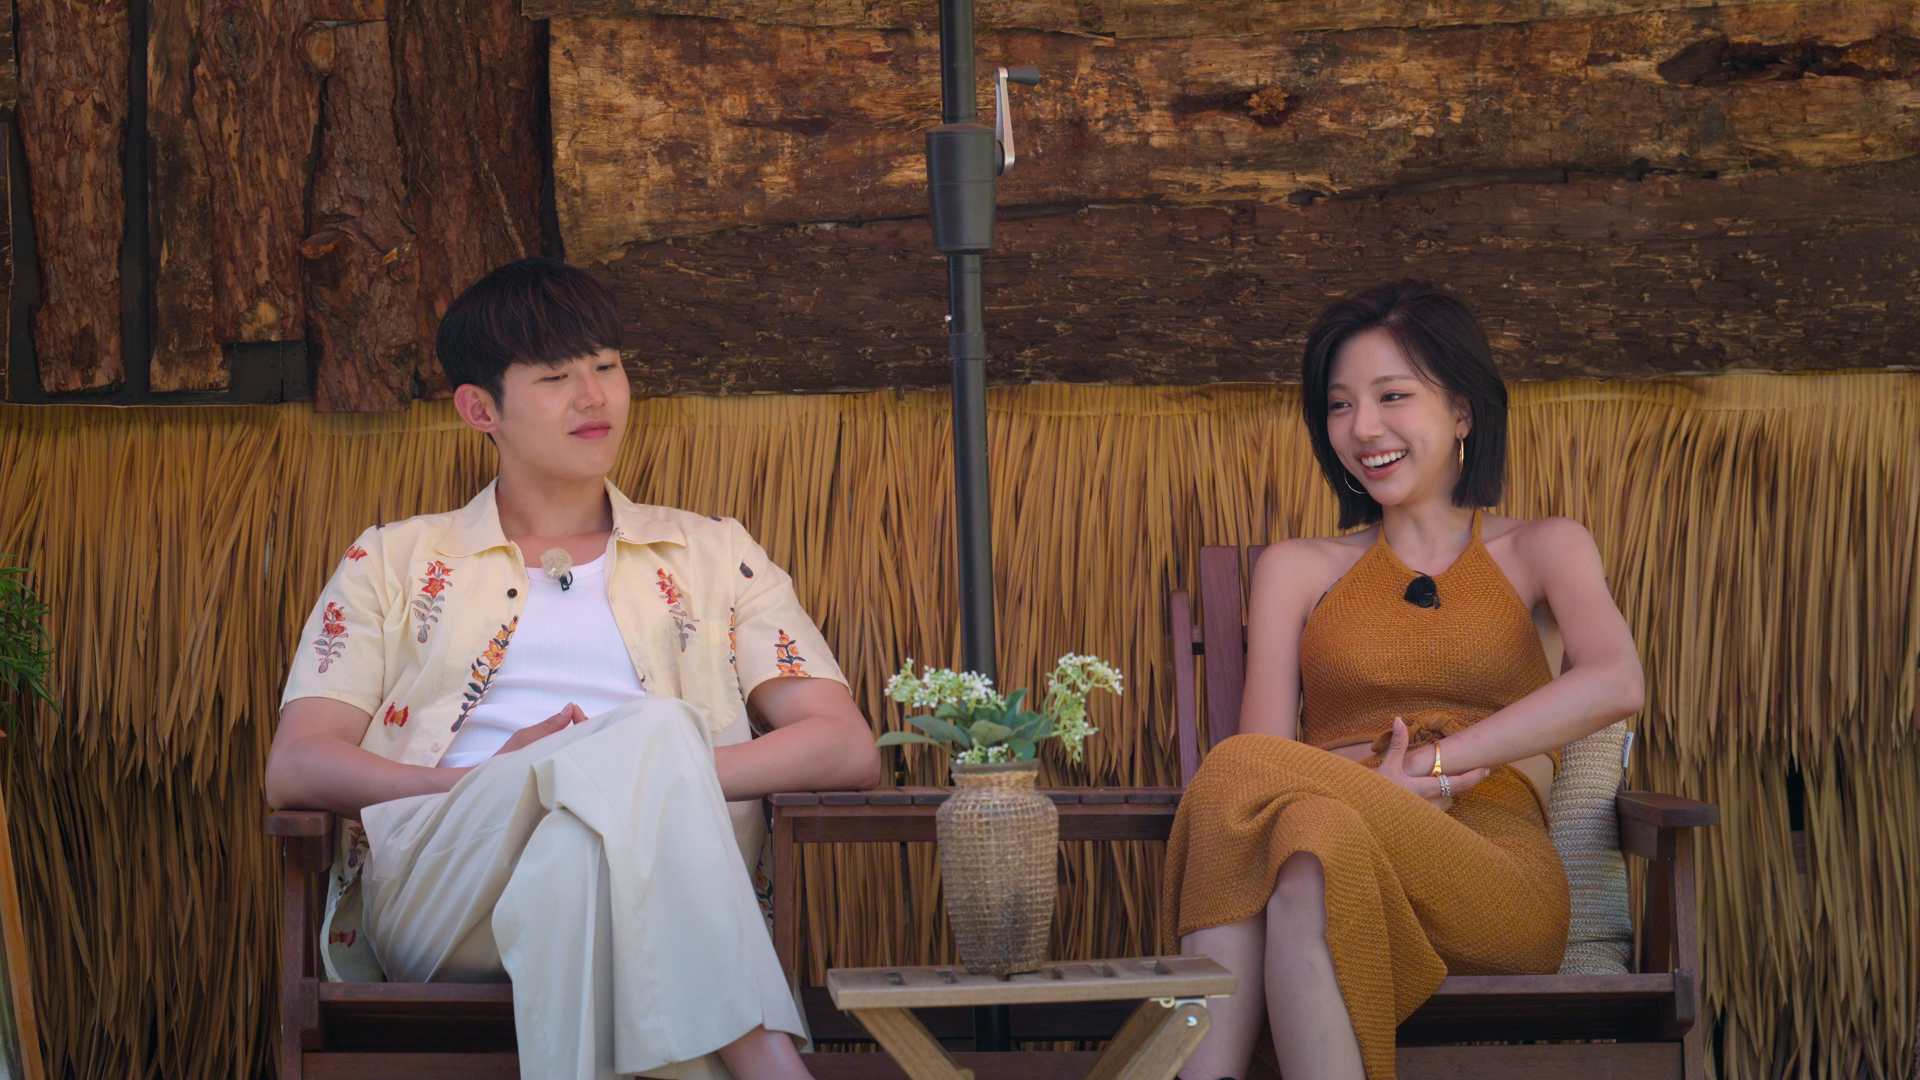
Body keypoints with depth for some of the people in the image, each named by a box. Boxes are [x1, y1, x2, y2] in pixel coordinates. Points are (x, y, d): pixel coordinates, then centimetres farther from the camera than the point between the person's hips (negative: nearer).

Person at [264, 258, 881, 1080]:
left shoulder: (713, 558, 27)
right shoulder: (394, 561, 25)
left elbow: (848, 749, 12)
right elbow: (294, 770, 10)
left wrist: (669, 774, -7)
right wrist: (480, 784, -9)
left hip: (655, 887, 1)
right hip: (432, 885, -1)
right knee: (652, 727, -33)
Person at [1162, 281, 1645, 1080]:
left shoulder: (1540, 551, 20)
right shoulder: (1297, 571, 25)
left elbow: (1615, 685, -3)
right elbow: (1268, 759, 9)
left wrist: (1429, 763, -11)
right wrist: (1378, 786, -13)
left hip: (1496, 885, -2)